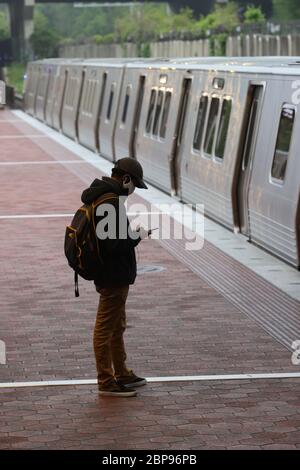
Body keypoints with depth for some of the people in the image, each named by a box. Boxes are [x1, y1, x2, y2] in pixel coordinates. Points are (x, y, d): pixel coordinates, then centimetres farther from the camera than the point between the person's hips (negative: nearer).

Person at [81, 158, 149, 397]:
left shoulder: (101, 197, 10)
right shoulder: (111, 203, -23)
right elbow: (113, 244, -28)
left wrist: (131, 233, 10)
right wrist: (137, 236, -13)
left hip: (113, 275, 11)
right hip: (114, 276, -11)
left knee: (117, 326, 21)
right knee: (106, 328, -2)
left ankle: (122, 374, 33)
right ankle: (107, 382, 6)